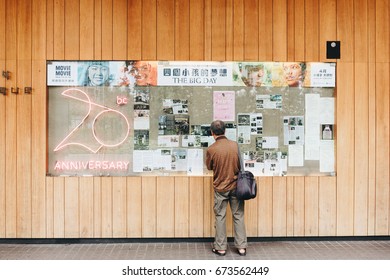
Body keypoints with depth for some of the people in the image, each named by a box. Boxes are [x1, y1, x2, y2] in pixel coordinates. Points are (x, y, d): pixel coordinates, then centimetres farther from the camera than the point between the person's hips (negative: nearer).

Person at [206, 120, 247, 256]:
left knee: (220, 217, 9)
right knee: (238, 216, 11)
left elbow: (209, 167, 2)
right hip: (236, 186, 2)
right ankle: (241, 247, 17)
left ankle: (221, 247, 16)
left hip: (220, 187, -2)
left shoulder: (211, 149, -14)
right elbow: (240, 164, 4)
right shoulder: (235, 145, -7)